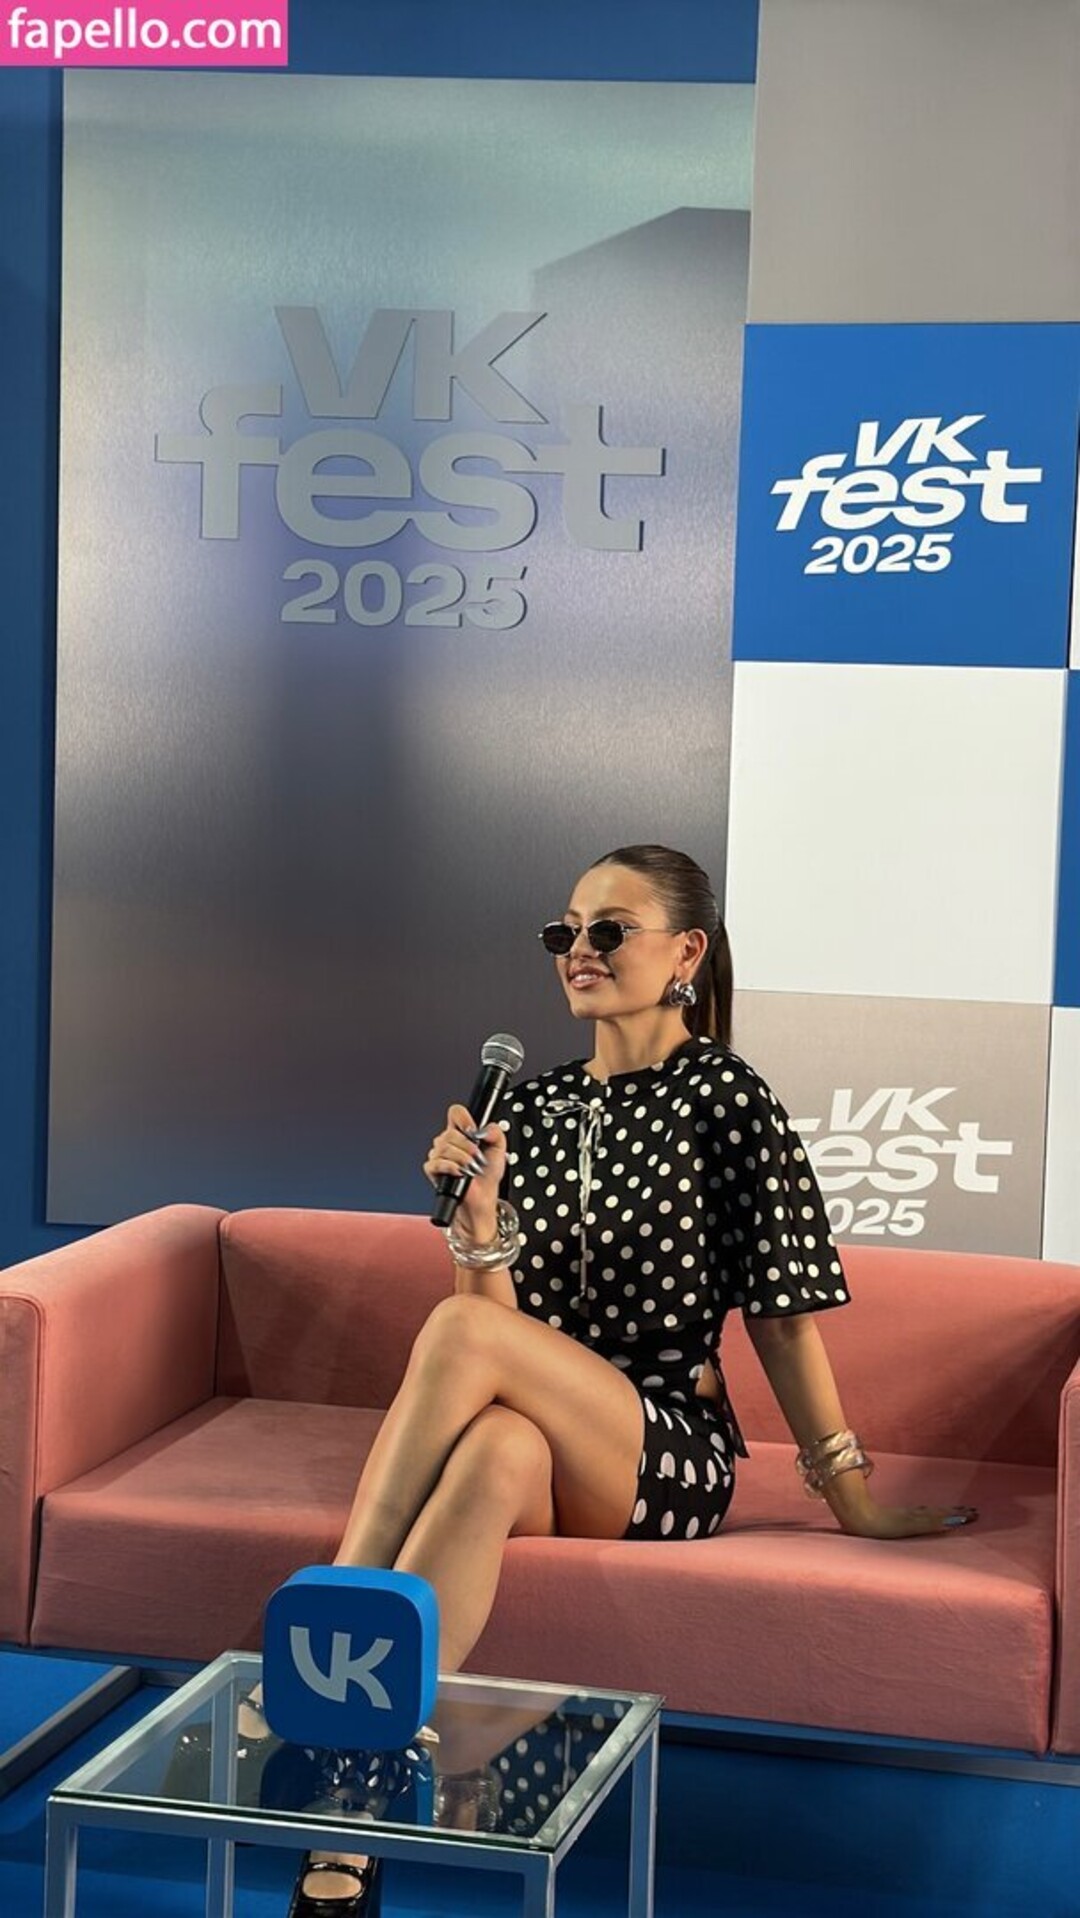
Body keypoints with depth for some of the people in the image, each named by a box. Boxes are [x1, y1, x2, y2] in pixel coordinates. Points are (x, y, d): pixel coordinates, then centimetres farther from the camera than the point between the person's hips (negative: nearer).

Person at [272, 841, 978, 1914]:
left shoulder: (723, 1097, -2)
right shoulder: (531, 1108, 14)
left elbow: (782, 1313, -2)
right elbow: (505, 1315, 11)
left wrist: (853, 1499, -1)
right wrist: (478, 1215, -8)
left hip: (668, 1453, -3)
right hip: (542, 1435, 3)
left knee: (460, 1331, -30)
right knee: (491, 1450, -36)